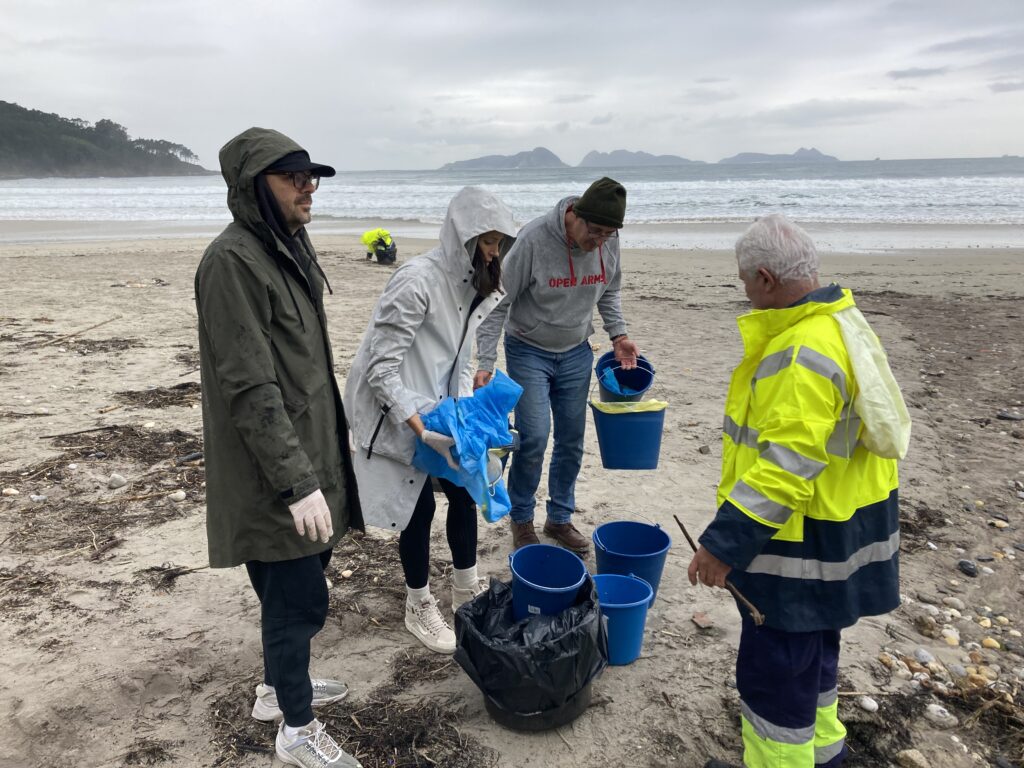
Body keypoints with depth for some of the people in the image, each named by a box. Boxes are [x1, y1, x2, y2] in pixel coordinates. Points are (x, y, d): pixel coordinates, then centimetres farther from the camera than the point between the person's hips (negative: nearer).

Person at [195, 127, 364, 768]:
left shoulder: (290, 246, 9)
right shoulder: (233, 262, -20)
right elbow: (250, 389, -24)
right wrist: (298, 481, -24)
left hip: (311, 450, 9)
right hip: (275, 471, -9)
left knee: (304, 572, 22)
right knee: (300, 597, 4)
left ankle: (278, 686, 44)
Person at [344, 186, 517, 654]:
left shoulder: (471, 286, 1)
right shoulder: (417, 280, -26)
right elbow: (382, 370, -25)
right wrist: (421, 426, -29)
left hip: (437, 409, 8)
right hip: (395, 416, -8)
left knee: (463, 493, 13)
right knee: (419, 508, 2)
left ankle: (466, 589, 35)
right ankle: (419, 608, 24)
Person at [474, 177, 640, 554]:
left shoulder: (609, 241, -9)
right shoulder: (534, 238, -24)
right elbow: (500, 302, -17)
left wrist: (618, 334, -2)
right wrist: (486, 363, -21)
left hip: (576, 354, 5)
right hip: (528, 352, -4)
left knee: (572, 441, 9)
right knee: (534, 439, -9)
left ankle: (560, 518, 28)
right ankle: (521, 519, 15)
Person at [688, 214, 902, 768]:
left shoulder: (800, 357, -28)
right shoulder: (839, 324, 6)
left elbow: (784, 471, -30)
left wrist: (724, 545, -25)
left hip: (807, 547, -11)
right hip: (838, 526, 11)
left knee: (775, 667, 4)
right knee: (810, 648, 27)